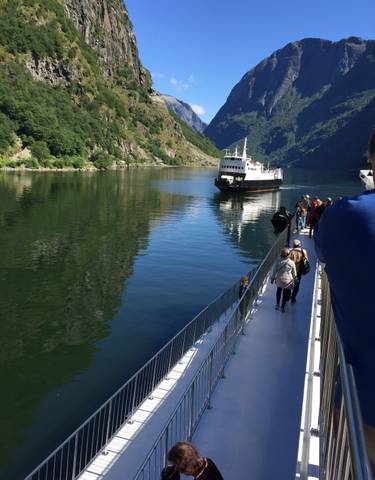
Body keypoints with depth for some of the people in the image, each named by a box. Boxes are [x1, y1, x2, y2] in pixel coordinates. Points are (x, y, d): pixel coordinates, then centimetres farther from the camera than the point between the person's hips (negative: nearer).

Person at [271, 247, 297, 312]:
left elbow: (274, 270, -5)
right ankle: (282, 307, 23)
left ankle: (277, 304, 36)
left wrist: (272, 278, 9)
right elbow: (294, 273, -3)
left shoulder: (278, 261, -14)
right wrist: (295, 279, 15)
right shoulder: (292, 263, -15)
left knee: (279, 291, 26)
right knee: (286, 293, 15)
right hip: (288, 281, -2)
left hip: (279, 279, 2)